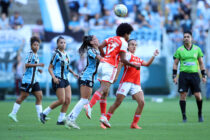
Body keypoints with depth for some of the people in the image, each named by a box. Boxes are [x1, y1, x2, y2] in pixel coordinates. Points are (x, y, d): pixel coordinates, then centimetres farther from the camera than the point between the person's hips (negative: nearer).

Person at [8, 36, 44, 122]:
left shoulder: (36, 55, 17)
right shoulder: (31, 54, -11)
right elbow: (26, 65, -24)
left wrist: (38, 69, 13)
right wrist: (38, 65, -27)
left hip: (34, 80, 9)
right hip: (28, 79, -9)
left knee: (39, 96, 2)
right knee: (23, 96, -5)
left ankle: (40, 116, 2)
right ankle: (13, 113, 4)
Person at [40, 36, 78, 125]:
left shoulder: (66, 54, 12)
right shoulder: (56, 54, -9)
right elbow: (50, 68, -9)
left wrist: (73, 73, 13)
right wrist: (54, 78, -22)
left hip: (65, 79, 7)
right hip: (58, 80, -7)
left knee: (68, 100, -2)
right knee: (62, 100, -12)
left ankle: (60, 120, 5)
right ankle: (44, 113, 3)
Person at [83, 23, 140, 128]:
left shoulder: (111, 39, 18)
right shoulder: (123, 42, -2)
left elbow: (100, 46, 5)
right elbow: (122, 59, -9)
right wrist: (134, 66, 1)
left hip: (103, 63, 8)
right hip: (110, 67, -8)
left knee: (105, 92, 11)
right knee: (103, 89, -17)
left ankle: (103, 116, 10)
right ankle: (89, 106, -36)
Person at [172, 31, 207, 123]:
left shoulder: (197, 49, 7)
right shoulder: (179, 50, 4)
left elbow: (201, 63, 12)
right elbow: (175, 63, 7)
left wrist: (204, 75, 8)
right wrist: (174, 76, -1)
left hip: (194, 74, 0)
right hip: (183, 74, 0)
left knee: (198, 95, -6)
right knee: (183, 95, -5)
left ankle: (200, 114, 15)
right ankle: (184, 116, 3)